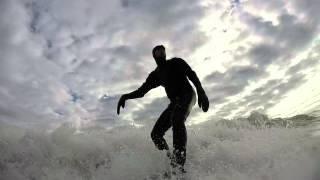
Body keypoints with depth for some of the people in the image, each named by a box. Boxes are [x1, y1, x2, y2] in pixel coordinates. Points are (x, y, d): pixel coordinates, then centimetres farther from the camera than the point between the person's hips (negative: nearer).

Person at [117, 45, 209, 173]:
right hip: (174, 102, 6)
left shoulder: (176, 62, 7)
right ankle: (169, 162, 0)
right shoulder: (155, 75, 17)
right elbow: (141, 91, 11)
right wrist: (126, 96, -9)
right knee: (156, 134, -8)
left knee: (176, 119, -36)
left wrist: (201, 91, -23)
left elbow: (192, 75, -5)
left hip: (187, 95, -5)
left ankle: (179, 165, -39)